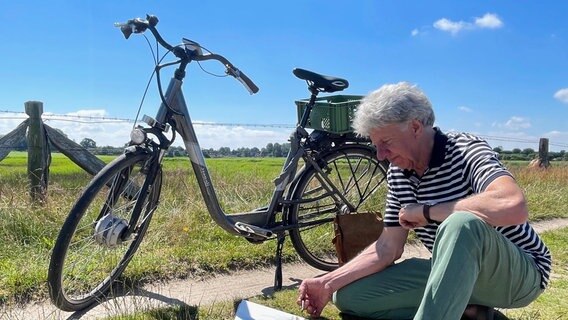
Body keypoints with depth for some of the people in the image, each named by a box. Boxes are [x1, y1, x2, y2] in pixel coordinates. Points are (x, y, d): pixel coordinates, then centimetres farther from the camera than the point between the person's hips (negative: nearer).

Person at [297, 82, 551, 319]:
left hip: (519, 273, -7)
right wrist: (328, 283, -7)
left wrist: (425, 212, -27)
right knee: (348, 295, -6)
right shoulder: (397, 174, 0)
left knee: (461, 224, -40)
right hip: (456, 275, 7)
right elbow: (387, 248, 2)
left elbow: (513, 207, -39)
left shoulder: (466, 150, -19)